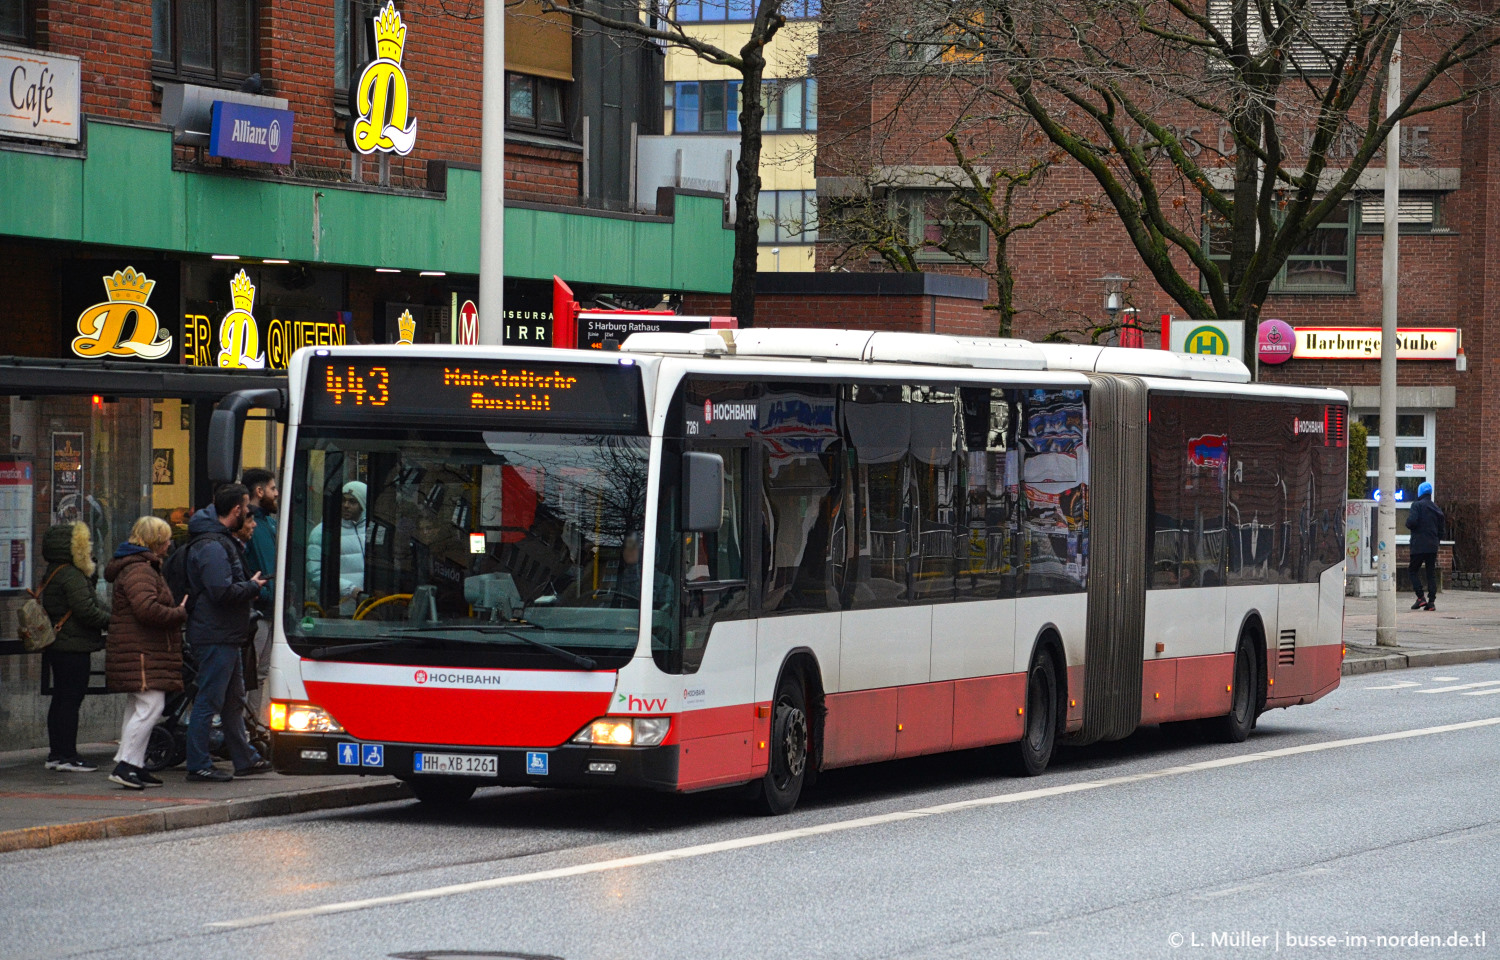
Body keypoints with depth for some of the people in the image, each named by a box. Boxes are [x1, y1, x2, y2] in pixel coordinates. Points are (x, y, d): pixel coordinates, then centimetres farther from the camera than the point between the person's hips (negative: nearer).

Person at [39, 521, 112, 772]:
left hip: (57, 646, 10)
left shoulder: (54, 573, 16)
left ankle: (56, 753, 17)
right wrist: (113, 620, -10)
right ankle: (67, 755, -6)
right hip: (73, 647, -10)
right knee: (71, 699, -7)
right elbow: (87, 611, -22)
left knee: (61, 699, 13)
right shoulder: (72, 577, -16)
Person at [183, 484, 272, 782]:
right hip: (216, 637, -11)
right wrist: (252, 587, -12)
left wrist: (249, 588, 11)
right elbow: (222, 591, -27)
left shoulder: (220, 541, 16)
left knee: (234, 701, 18)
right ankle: (198, 766, -3)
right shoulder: (211, 547, -19)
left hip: (226, 636, 11)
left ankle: (245, 759, 27)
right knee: (209, 701, -6)